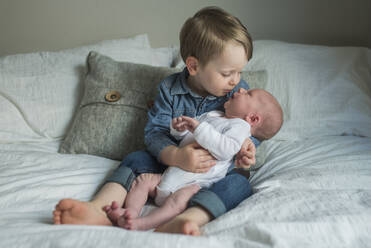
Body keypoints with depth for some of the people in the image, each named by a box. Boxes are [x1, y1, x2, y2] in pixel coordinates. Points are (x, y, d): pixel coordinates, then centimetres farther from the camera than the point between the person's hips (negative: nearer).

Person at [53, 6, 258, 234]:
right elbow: (154, 132, -11)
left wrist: (247, 148, -23)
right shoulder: (170, 89, -6)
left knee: (239, 184, -33)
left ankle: (187, 219, -59)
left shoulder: (240, 91, -2)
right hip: (174, 164, 2)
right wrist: (175, 156, -32)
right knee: (136, 159, -17)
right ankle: (100, 209, -38)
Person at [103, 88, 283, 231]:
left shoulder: (240, 125, 2)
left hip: (198, 182, -9)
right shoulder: (211, 115, 27)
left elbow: (226, 149, -20)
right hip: (172, 172, 9)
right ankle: (132, 211, -27)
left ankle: (140, 225, -50)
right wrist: (179, 128, 7)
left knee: (178, 199, -34)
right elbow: (184, 136, 32)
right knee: (143, 181, -6)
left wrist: (200, 128, -23)